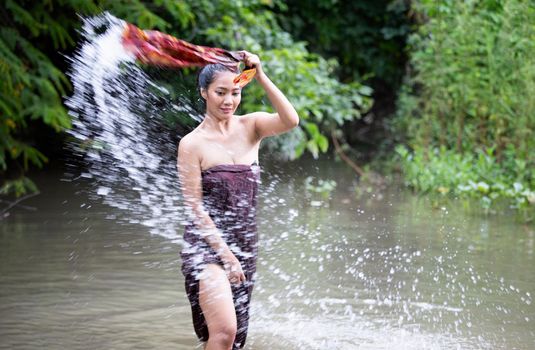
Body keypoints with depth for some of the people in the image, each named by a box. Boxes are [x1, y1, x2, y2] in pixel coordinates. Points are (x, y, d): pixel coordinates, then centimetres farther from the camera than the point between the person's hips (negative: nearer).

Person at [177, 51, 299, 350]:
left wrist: (261, 76, -20)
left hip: (245, 244, 5)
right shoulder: (192, 144, -7)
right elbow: (195, 207, -9)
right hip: (206, 246, -5)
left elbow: (290, 120, -17)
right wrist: (225, 254, -14)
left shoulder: (251, 127, 4)